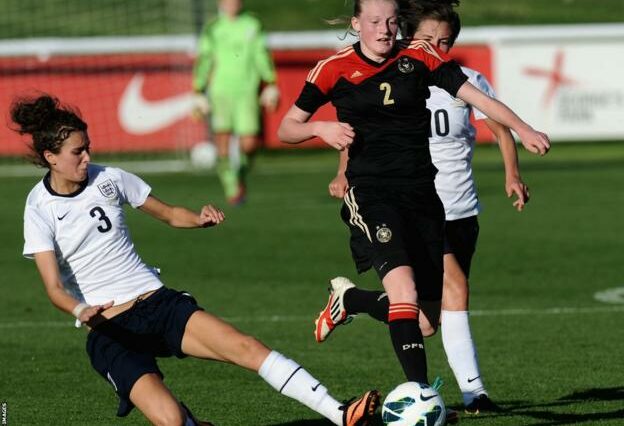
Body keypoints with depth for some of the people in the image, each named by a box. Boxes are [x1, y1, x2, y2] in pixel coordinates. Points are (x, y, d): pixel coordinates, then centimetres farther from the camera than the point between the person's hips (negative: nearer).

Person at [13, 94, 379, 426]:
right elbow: (54, 287, -15)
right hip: (108, 330, -4)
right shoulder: (40, 210, -7)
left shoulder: (108, 178, 3)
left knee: (246, 347, -19)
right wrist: (81, 311, -36)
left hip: (157, 300, 4)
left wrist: (200, 219, -9)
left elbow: (170, 214, 14)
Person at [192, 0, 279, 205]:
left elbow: (262, 56, 13)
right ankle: (232, 190, 0)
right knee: (223, 147, -10)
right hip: (219, 93, -1)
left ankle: (241, 172, 23)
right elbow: (202, 62, 6)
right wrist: (199, 94, 3)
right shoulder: (212, 29, 3)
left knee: (248, 143, -8)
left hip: (246, 93, 1)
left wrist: (270, 86, 8)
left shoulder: (252, 25, 8)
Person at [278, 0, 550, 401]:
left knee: (426, 323, 5)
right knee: (404, 288, -29)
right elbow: (287, 128, 8)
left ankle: (349, 302, 34)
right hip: (371, 191, -4)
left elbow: (474, 95, -2)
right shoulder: (335, 69, 1)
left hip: (421, 191, 4)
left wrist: (523, 129, -16)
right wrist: (321, 129, -13)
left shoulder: (419, 57, 4)